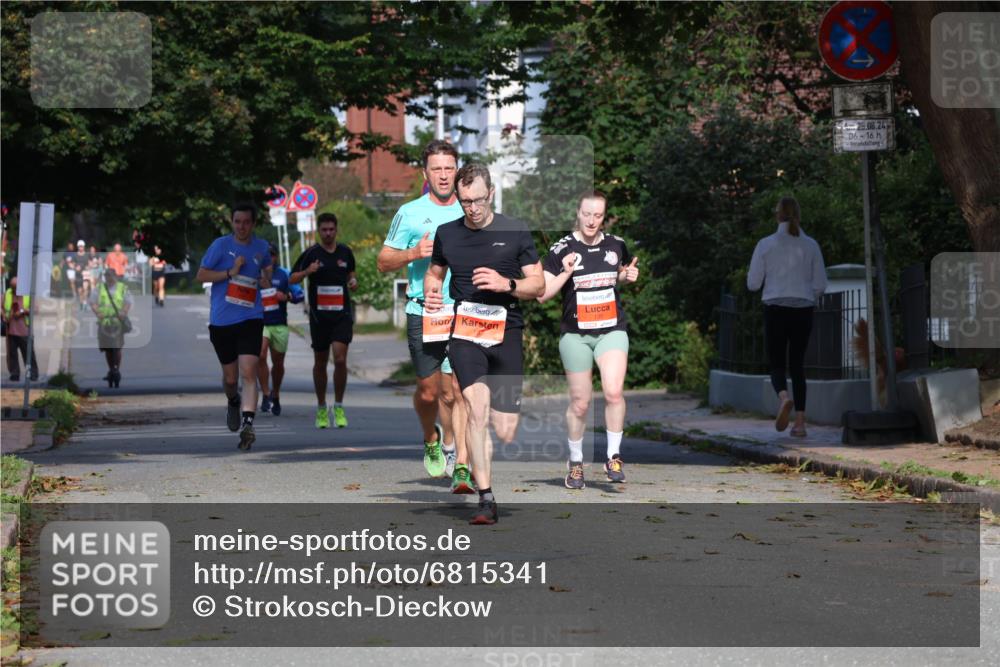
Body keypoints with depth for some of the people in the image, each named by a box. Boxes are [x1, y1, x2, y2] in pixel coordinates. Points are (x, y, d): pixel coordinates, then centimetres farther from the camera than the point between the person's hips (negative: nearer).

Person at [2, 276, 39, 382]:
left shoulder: (28, 294, 0)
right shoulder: (7, 294, 8)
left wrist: (23, 311, -13)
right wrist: (4, 315, -3)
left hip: (24, 330, -3)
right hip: (11, 329, 3)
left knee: (28, 353, -3)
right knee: (12, 353, 4)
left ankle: (33, 374, 4)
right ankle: (14, 374, 13)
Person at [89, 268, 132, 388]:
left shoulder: (123, 288, 7)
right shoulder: (99, 288, 12)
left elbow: (128, 302, 1)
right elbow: (92, 301, 5)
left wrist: (124, 312, -18)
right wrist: (97, 312, -13)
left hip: (117, 322, -2)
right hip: (104, 321, 2)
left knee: (116, 348, -10)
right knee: (107, 348, 6)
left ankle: (117, 370, -1)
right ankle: (111, 370, 18)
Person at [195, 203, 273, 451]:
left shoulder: (261, 247, 8)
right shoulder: (221, 245, -2)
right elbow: (200, 276, -3)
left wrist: (266, 279, 6)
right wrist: (231, 272, -14)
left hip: (251, 319, 1)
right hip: (221, 321, -1)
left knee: (248, 372, -17)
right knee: (230, 377, 10)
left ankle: (247, 424, -23)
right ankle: (233, 402, 44)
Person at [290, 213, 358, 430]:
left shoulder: (345, 252, 7)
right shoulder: (311, 253, -1)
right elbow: (292, 279, 0)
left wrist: (353, 281, -1)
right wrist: (307, 272, -19)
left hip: (342, 314, 1)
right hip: (319, 315, -1)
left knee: (340, 360, -13)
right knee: (320, 363, 8)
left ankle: (339, 407, -1)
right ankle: (321, 408, 22)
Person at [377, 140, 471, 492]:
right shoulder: (410, 212, 5)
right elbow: (383, 261, 7)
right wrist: (414, 253, -11)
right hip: (423, 314, 0)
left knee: (457, 390, -9)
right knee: (428, 390, 5)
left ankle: (462, 466, -10)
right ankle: (432, 439, 36)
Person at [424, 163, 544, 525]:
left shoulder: (515, 232, 2)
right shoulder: (446, 234, 9)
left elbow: (538, 285, 4)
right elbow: (434, 273, 26)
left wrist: (507, 284, -15)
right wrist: (431, 293, 3)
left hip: (506, 332, 0)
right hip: (464, 333, 0)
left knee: (504, 433, -2)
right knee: (476, 406, -23)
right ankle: (486, 499, -18)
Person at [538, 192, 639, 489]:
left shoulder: (616, 245, 4)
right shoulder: (561, 249, -5)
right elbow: (542, 295, -6)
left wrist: (628, 276, 2)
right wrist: (565, 273, -20)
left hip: (612, 330, 1)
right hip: (576, 334, -1)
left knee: (614, 392, -19)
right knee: (579, 403, 4)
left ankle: (613, 457, -5)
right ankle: (576, 463, 22)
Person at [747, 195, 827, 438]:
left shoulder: (766, 245, -3)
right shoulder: (811, 245, 2)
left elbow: (753, 283, 0)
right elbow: (820, 285, 4)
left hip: (776, 310, -2)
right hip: (803, 311, 2)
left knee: (777, 364, 6)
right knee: (797, 364, 13)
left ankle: (783, 397, -28)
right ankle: (800, 422, 4)